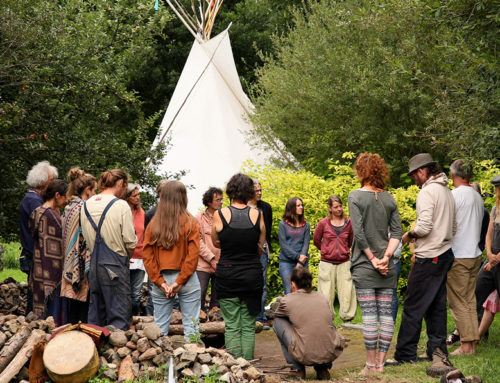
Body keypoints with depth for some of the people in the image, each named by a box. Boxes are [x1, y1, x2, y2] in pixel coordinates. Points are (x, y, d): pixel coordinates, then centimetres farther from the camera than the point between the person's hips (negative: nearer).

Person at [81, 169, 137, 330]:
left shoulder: (86, 205, 8)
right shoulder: (121, 205, -10)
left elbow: (86, 238, 13)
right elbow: (130, 241, -10)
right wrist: (126, 252, 9)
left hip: (94, 264, 6)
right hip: (115, 265, -6)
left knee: (95, 316, 13)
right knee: (119, 314, -2)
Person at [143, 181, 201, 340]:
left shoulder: (153, 224, 0)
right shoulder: (190, 223, -6)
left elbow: (147, 256, -3)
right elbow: (193, 255, -12)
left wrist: (160, 282, -3)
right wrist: (179, 281, -10)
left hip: (161, 280, 2)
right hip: (187, 279, -2)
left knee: (160, 327, 10)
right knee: (191, 326, 3)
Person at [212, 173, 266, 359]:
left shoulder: (219, 215, -7)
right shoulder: (257, 215, -4)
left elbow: (216, 243, 8)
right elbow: (261, 246, 7)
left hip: (227, 274, -1)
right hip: (252, 274, 1)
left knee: (232, 326, 5)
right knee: (248, 326, 9)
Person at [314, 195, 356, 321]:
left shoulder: (348, 223, 2)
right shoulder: (323, 223, -4)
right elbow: (316, 240, 10)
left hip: (344, 263, 1)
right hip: (327, 263, -1)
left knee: (347, 291, -1)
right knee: (326, 293, 3)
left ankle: (347, 317, 8)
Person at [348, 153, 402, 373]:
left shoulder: (355, 197, -5)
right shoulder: (389, 199, 8)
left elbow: (359, 233, -12)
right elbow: (397, 232, 1)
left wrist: (372, 259, -7)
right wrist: (386, 256, -5)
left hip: (364, 265, -4)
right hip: (387, 267, 4)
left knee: (369, 314, -3)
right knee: (386, 313, 6)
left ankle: (371, 364, -1)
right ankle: (381, 362, 8)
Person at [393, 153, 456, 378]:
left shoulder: (427, 192, -15)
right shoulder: (447, 192, 14)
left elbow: (424, 227, -22)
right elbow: (453, 227, 20)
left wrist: (409, 235, -5)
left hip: (428, 258, -9)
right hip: (445, 255, 9)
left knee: (413, 308, -4)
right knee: (436, 306, 13)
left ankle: (405, 355, -1)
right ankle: (438, 352, 14)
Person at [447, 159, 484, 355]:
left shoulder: (455, 195, -13)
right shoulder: (478, 197, 11)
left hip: (458, 256, -8)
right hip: (475, 254, 8)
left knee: (458, 303, -3)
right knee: (470, 301, 11)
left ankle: (466, 345, -3)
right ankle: (472, 342, 12)